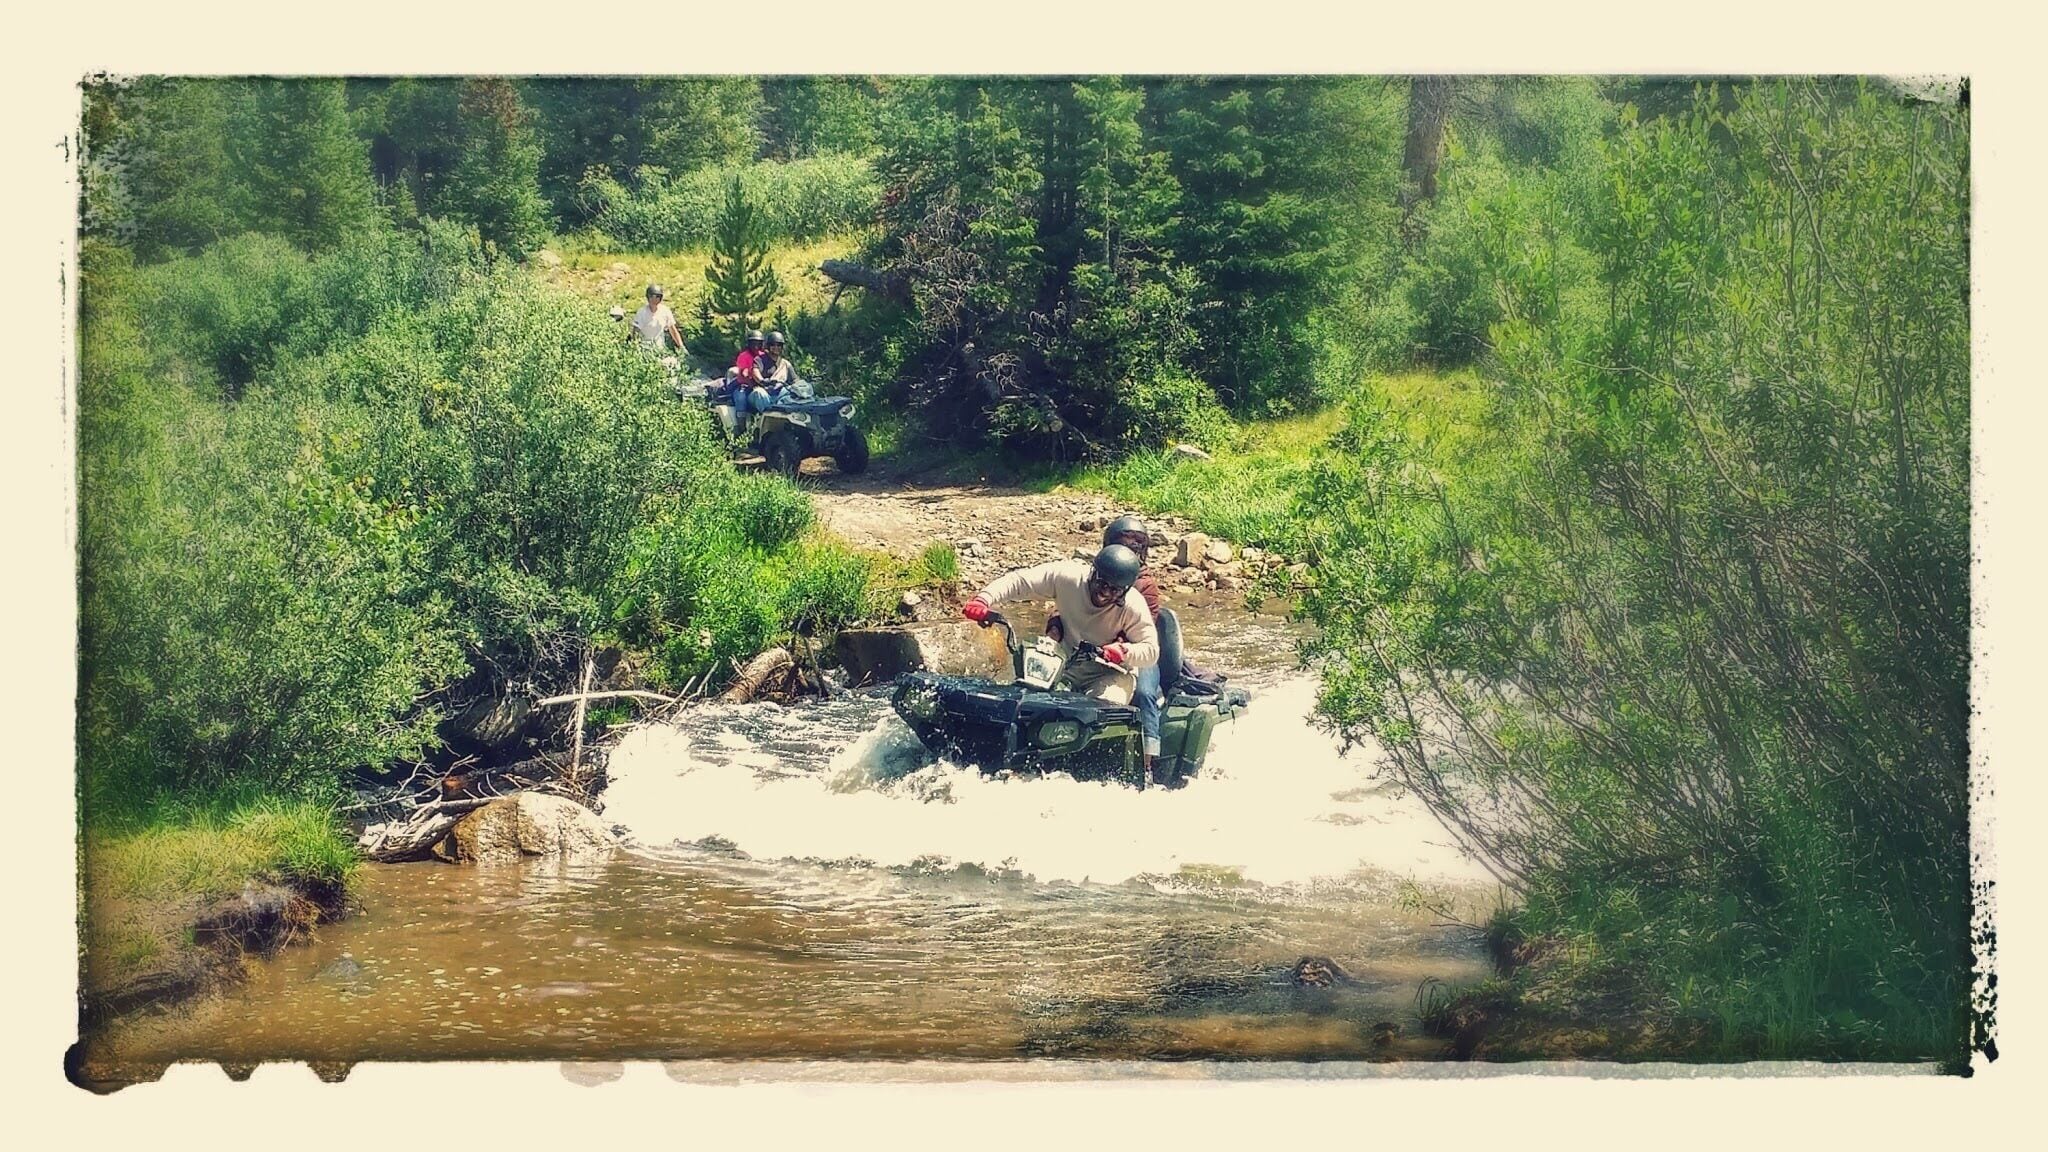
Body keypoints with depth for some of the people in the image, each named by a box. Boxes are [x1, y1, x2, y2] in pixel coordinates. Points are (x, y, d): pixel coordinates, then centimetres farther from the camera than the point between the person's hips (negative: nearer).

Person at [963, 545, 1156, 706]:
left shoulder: (1133, 605, -16)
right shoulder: (1067, 576, -14)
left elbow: (1151, 651, -12)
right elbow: (1018, 581, -13)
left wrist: (1124, 650, -34)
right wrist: (983, 600, -30)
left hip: (1112, 673, -2)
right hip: (1067, 668, 2)